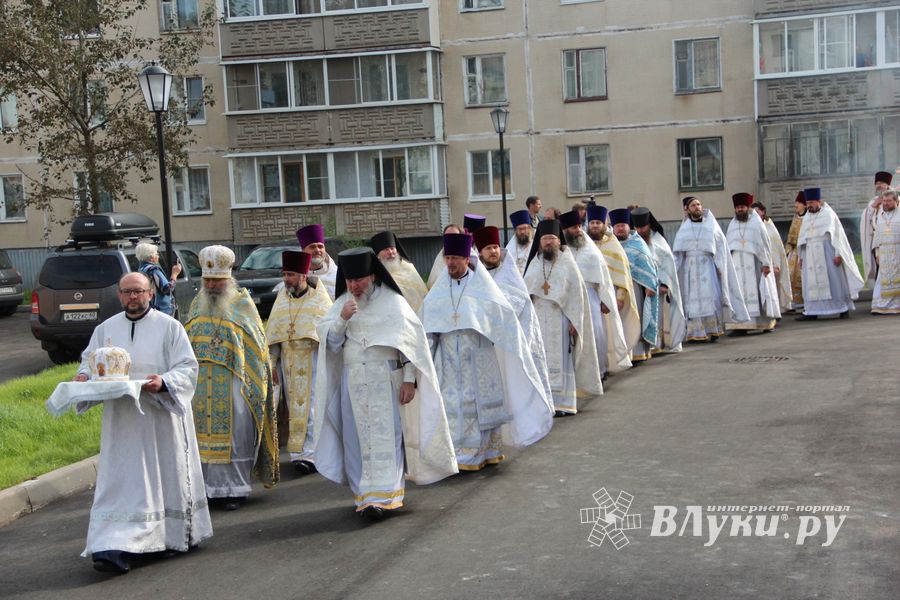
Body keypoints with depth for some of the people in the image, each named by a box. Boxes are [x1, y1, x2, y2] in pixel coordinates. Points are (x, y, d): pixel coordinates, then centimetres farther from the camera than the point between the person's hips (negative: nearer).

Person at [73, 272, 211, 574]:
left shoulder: (169, 326, -2)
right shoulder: (106, 329, 9)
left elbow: (188, 367, -5)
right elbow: (89, 360, 17)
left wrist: (164, 381, -24)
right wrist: (84, 375, -6)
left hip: (162, 416, -2)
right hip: (122, 420, 2)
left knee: (165, 476, 8)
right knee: (121, 480, -2)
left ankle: (173, 535, 26)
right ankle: (117, 547, -2)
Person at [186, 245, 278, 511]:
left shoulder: (243, 304, 0)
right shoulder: (197, 304, 12)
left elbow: (257, 346, 1)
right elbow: (185, 342, 19)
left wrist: (251, 384, -6)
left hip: (232, 382, -4)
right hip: (200, 384, 4)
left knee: (234, 434, -1)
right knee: (204, 431, 5)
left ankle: (234, 488, 8)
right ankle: (209, 486, 13)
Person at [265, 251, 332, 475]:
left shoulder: (319, 299, -1)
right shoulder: (281, 299, 10)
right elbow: (272, 335, 11)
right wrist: (272, 364, 6)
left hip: (313, 361, -4)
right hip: (288, 362, 4)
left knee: (311, 407, -9)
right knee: (294, 408, 5)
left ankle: (308, 454, -11)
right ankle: (298, 452, 12)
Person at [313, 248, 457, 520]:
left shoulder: (392, 302, -2)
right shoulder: (341, 304, 8)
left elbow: (410, 342, -2)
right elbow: (330, 342, 5)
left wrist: (409, 379, -8)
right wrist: (342, 320, -13)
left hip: (386, 381, -4)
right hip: (352, 382, 4)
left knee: (384, 438, -9)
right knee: (357, 439, 5)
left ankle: (383, 495, -12)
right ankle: (365, 493, 14)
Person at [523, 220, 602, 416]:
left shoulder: (567, 263, 1)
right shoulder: (534, 264, 11)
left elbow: (577, 293, -2)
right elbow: (526, 291, 11)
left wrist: (574, 321, -9)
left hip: (560, 319, -3)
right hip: (538, 319, 3)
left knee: (560, 360, -4)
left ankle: (561, 402, -1)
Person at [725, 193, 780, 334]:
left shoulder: (756, 223, 3)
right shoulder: (732, 225, 12)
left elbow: (764, 243, 0)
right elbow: (727, 246, 12)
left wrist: (766, 263, -8)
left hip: (754, 264, -3)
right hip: (737, 265, 3)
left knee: (759, 292, -1)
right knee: (739, 293, -4)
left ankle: (766, 323, 8)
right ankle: (741, 325, -7)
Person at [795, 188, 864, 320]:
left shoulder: (828, 214, -2)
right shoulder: (807, 217, 14)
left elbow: (836, 235, -7)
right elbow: (803, 238, 15)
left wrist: (838, 254, -15)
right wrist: (802, 256, 10)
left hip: (827, 253, -5)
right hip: (811, 256, 5)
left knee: (834, 280, -3)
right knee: (812, 283, 0)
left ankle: (844, 308, 6)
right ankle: (812, 312, -1)